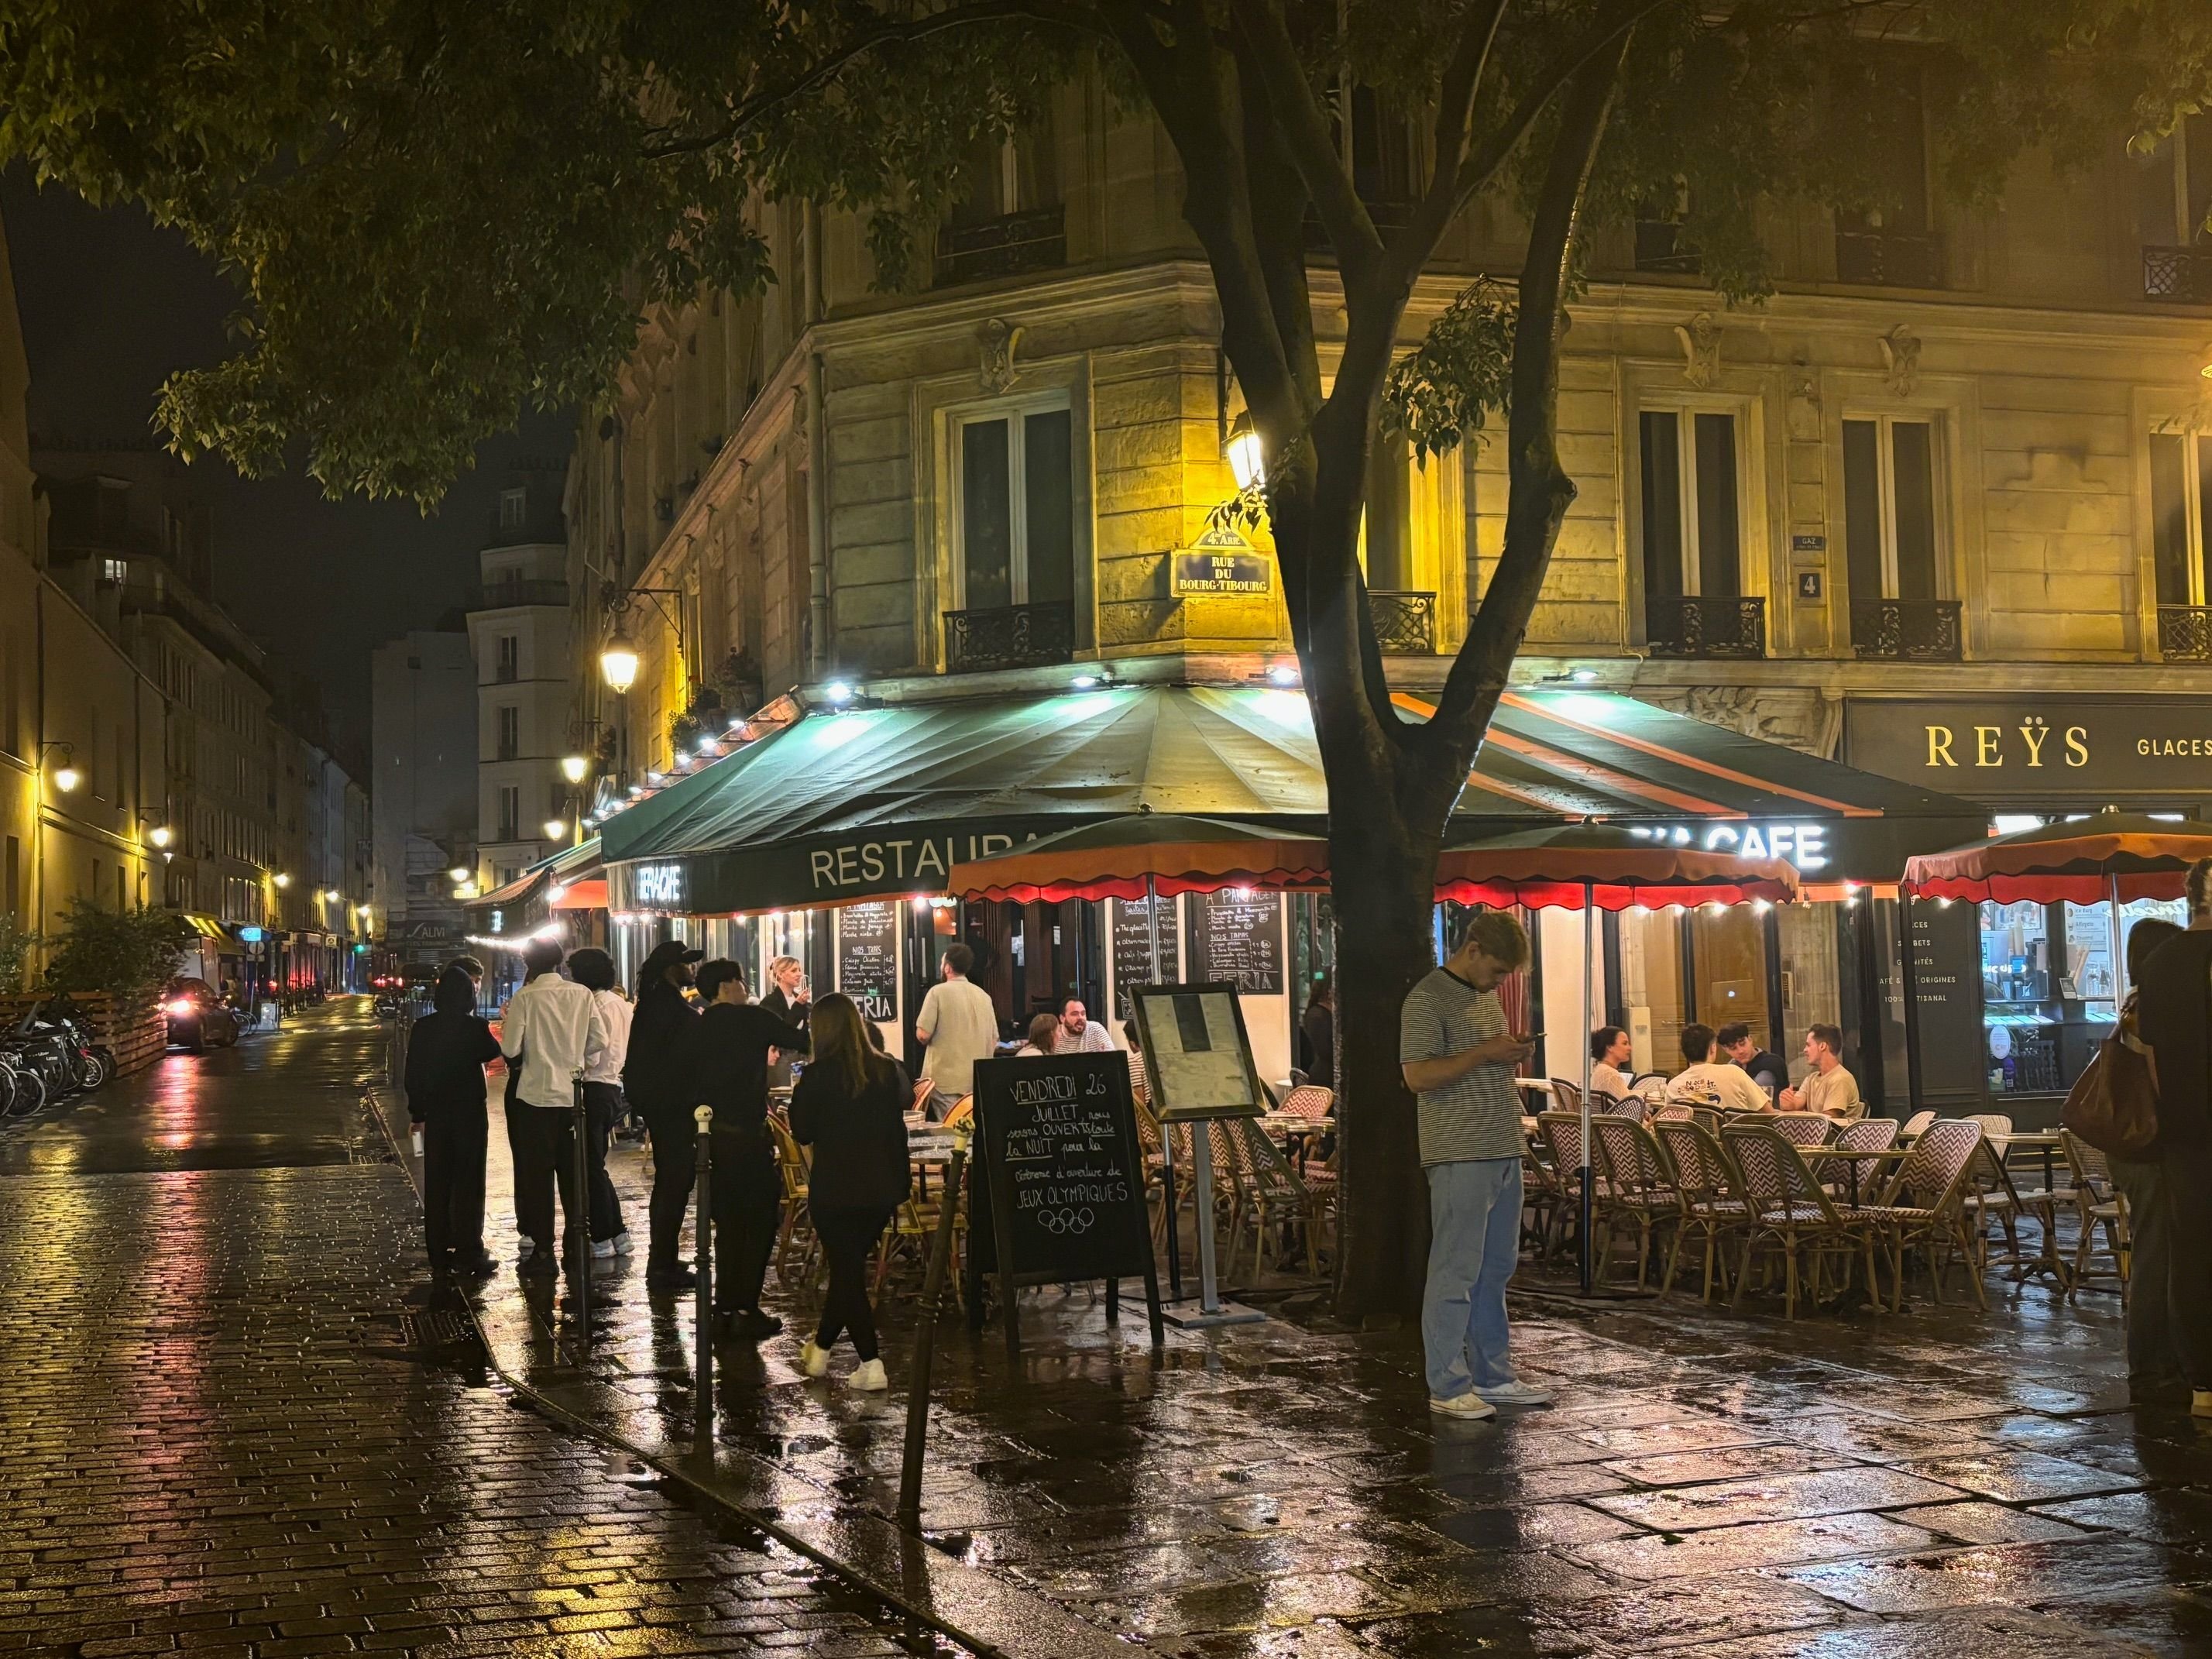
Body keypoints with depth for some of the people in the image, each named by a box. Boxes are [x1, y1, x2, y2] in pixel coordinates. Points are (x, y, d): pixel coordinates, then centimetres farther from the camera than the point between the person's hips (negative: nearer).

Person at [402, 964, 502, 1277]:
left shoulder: (421, 1028, -3)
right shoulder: (475, 1028, -13)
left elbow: (413, 1073, 2)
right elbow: (493, 1052, 6)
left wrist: (418, 1110, 9)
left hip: (435, 1114, 3)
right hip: (469, 1111, -3)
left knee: (436, 1184, 10)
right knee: (468, 1182, 2)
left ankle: (439, 1256, 12)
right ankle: (468, 1254, -1)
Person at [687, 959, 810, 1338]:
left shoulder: (698, 1030, 10)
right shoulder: (751, 1018, -7)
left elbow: (689, 1086, 10)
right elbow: (800, 1042, -4)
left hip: (709, 1132, 7)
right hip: (745, 1132, -7)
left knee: (729, 1221, 15)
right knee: (761, 1220, 1)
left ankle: (725, 1308, 17)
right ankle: (746, 1310, -3)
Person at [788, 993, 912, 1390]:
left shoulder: (818, 1076, -13)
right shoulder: (886, 1071, 0)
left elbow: (803, 1133, -3)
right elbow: (897, 1125, 9)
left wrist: (798, 1097, 9)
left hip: (835, 1189, -5)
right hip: (882, 1188, 5)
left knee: (847, 1271, 4)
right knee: (849, 1267, 18)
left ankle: (871, 1364, -4)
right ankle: (821, 1347, 34)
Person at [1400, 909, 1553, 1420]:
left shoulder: (1488, 996, 19)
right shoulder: (1427, 999, -9)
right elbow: (1417, 1075, -17)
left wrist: (1513, 1055, 7)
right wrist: (1485, 1053, -19)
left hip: (1503, 1149, 9)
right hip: (1460, 1154, -9)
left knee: (1496, 1267, 14)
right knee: (1456, 1271, -5)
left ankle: (1493, 1376, 22)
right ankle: (1447, 1387, 0)